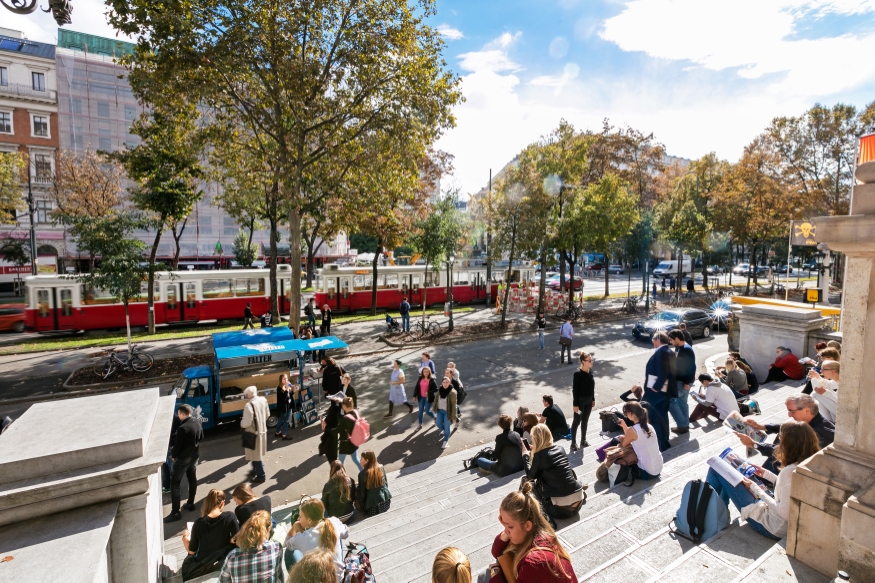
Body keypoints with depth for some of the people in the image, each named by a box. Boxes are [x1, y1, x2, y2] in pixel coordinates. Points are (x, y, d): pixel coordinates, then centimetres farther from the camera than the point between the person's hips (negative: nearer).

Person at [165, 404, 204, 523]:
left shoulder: (182, 428, -28)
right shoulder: (197, 423, -5)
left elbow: (177, 445, -20)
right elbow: (201, 437, 9)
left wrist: (173, 455, -1)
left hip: (183, 458, -8)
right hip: (195, 455, 8)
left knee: (175, 483, 4)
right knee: (192, 479, 20)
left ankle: (175, 512, 8)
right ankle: (190, 504, 34)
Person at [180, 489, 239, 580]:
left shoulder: (199, 523, -18)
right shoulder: (230, 517, -20)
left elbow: (191, 551, -8)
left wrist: (185, 537, 10)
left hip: (202, 566, 0)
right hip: (223, 562, 0)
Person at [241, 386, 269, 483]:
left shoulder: (249, 405, -27)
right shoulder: (263, 400, -4)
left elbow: (247, 422, -23)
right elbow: (267, 415, 7)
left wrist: (241, 424, -2)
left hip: (253, 433, -7)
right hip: (262, 430, 7)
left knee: (255, 455, 8)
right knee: (257, 454, 26)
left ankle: (261, 476, 20)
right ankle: (256, 470, 43)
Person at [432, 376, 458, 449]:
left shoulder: (452, 392, -21)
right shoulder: (440, 390, -3)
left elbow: (454, 405, -18)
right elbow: (436, 399, 10)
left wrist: (453, 417, -17)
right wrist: (434, 409, 13)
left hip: (448, 412, -5)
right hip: (440, 410, 5)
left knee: (446, 426, 4)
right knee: (438, 424, 12)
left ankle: (446, 441, 29)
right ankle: (448, 431, 44)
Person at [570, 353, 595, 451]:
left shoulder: (590, 370, -1)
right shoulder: (578, 373, -23)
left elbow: (592, 386, 10)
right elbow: (574, 390, -18)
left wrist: (593, 399, 13)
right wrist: (575, 404, -16)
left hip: (589, 401, 6)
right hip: (580, 401, -6)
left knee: (585, 421, 19)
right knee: (577, 422, 8)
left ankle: (583, 440, 36)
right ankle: (573, 443, 21)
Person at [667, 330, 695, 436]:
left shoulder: (686, 349, -22)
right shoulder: (679, 348, 8)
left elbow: (691, 367, -24)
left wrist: (687, 382, -23)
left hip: (683, 381, -10)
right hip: (680, 379, 10)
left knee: (669, 399, -6)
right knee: (682, 402, 16)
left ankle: (683, 425, 3)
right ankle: (684, 425, 26)